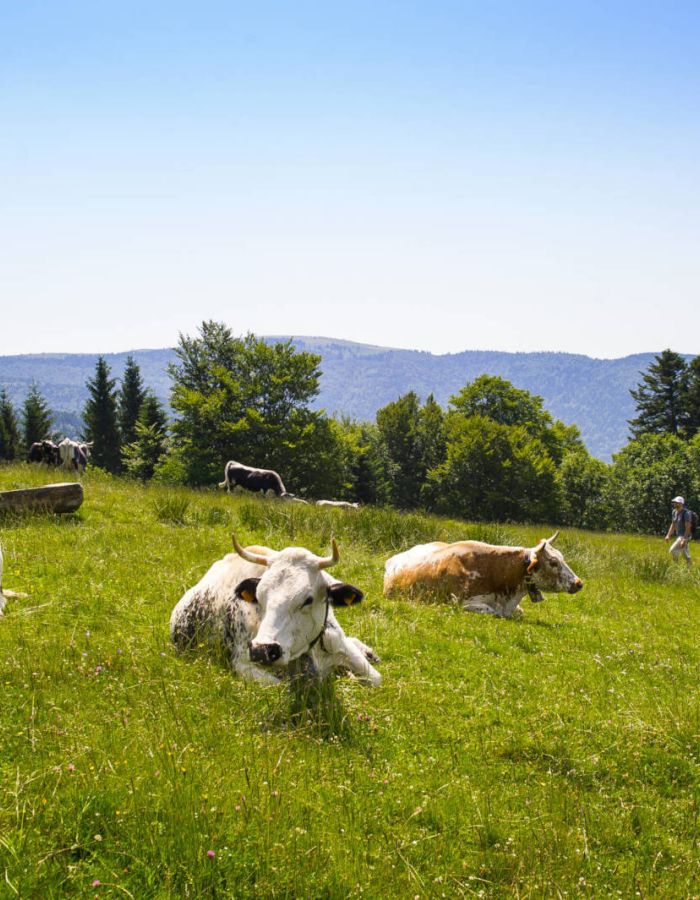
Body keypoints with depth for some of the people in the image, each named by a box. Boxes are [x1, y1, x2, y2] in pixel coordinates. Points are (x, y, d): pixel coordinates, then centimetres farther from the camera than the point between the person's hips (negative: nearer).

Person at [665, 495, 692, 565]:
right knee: (686, 556, 12)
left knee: (672, 551, -17)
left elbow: (688, 527, -21)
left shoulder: (686, 513, -17)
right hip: (679, 536, 8)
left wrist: (684, 540, -26)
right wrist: (668, 535, 8)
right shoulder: (674, 512, 7)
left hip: (684, 537, -8)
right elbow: (673, 525, 17)